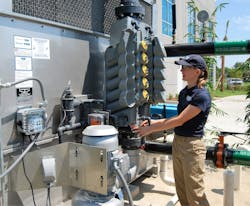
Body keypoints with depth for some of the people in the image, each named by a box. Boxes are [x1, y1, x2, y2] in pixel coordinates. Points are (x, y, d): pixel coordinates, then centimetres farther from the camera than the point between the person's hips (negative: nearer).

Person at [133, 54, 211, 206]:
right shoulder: (183, 92, 9)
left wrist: (150, 129, -15)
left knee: (195, 194, 3)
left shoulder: (202, 95, -16)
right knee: (181, 191, 16)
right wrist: (152, 122, 5)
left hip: (192, 146, -8)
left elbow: (180, 120, -19)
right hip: (177, 142, 8)